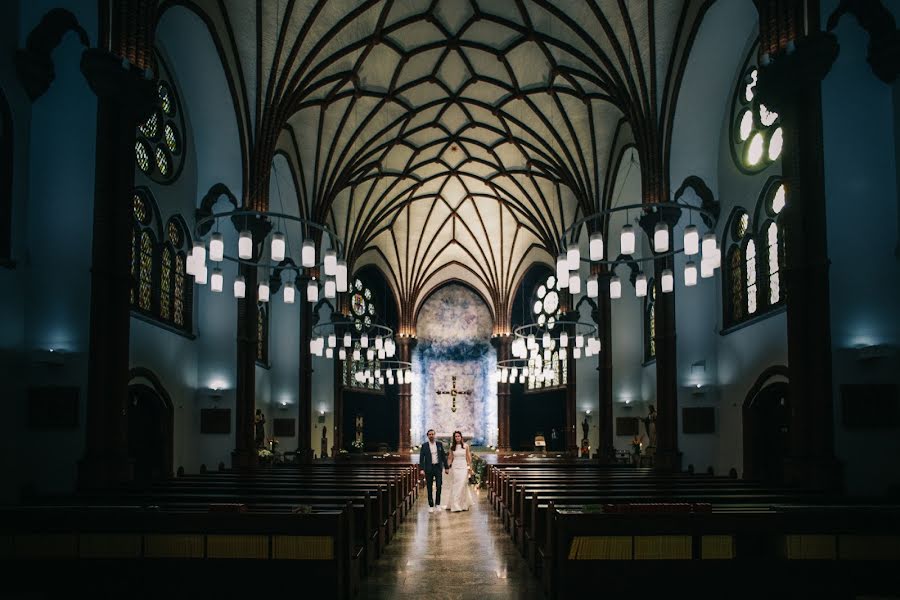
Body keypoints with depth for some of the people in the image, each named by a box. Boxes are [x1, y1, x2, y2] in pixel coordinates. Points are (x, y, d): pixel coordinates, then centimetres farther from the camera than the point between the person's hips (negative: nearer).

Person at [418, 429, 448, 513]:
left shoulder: (439, 444, 7)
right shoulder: (424, 446, 0)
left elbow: (443, 456, 11)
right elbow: (421, 458, -3)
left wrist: (446, 467, 8)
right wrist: (421, 469, -12)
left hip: (438, 467, 1)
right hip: (429, 468, -1)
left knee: (438, 486, -6)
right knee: (429, 488, 4)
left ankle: (438, 504, 10)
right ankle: (431, 506, 11)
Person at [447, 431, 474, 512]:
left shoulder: (466, 446, 3)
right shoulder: (452, 447, 6)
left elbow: (469, 457, 6)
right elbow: (450, 458, 10)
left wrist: (469, 466, 1)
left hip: (463, 467, -1)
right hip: (455, 467, 1)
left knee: (462, 485, -5)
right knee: (455, 486, -1)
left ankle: (463, 505, 5)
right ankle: (455, 506, 0)